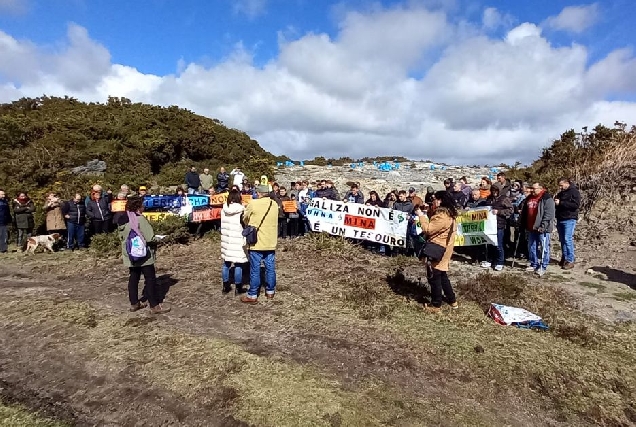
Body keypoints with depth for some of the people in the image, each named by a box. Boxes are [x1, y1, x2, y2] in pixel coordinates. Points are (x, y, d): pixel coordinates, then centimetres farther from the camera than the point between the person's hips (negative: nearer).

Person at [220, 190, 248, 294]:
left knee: (226, 264, 13)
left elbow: (222, 226, 10)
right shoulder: (241, 210, -12)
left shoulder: (224, 210, 4)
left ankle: (226, 286, 22)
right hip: (238, 241, -6)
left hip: (226, 241, 6)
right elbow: (244, 226, -12)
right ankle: (238, 287, 10)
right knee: (238, 265, 3)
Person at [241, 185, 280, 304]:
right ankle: (270, 291, 25)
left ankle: (252, 295, 7)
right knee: (270, 268, 12)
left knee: (255, 269, 1)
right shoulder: (275, 204, 4)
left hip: (257, 242, -5)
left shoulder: (253, 204, -11)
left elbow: (245, 219, 3)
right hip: (271, 242, 5)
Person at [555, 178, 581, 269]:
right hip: (560, 219, 8)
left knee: (568, 239, -11)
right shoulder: (560, 193, 18)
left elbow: (576, 204, -19)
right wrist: (555, 202, 3)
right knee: (562, 240, 9)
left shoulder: (574, 192, -6)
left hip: (569, 219, -8)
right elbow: (557, 204, 27)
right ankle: (564, 258, 16)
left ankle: (570, 261, -8)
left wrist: (561, 203, -21)